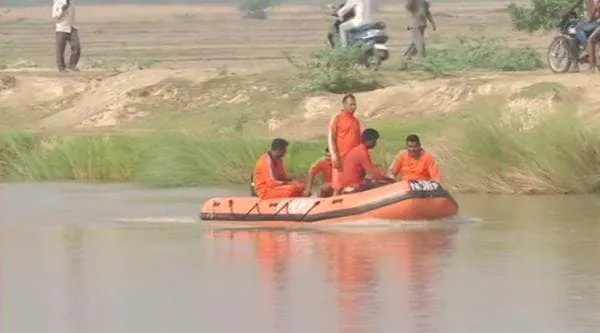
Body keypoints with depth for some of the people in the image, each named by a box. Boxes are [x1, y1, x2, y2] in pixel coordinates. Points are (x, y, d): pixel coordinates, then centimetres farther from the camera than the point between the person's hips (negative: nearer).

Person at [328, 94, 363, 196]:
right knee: (338, 188, -7)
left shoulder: (356, 121, 17)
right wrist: (334, 156, -17)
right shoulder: (336, 118, 1)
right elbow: (330, 138, -6)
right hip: (341, 158, -6)